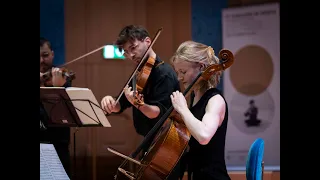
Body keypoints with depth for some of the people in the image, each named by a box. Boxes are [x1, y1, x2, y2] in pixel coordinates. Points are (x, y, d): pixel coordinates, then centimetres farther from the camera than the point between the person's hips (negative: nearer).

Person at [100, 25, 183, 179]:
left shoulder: (164, 73, -17)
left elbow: (159, 113, -26)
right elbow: (119, 106, 10)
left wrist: (138, 104, -44)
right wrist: (110, 101, -13)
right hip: (150, 144, 9)